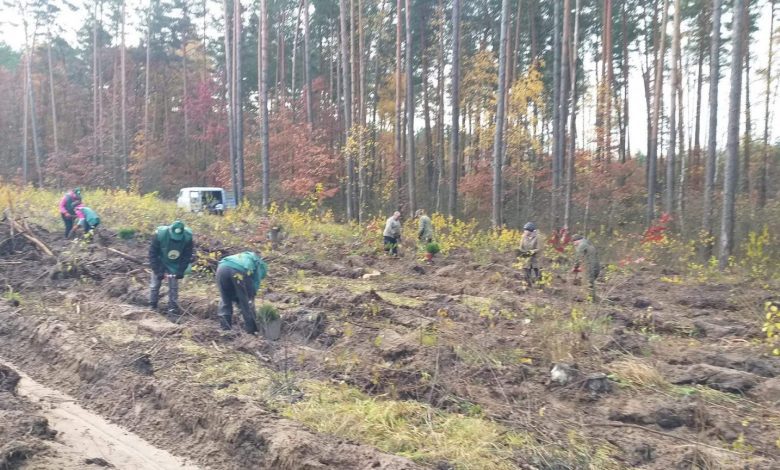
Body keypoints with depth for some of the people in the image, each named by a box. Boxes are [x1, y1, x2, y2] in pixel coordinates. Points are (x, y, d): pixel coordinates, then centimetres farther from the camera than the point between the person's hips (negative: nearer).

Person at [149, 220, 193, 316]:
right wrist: (158, 271, -23)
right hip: (160, 264, 0)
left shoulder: (187, 237, -28)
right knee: (155, 285, 5)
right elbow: (153, 254, -21)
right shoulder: (160, 234, -31)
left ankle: (173, 308, 9)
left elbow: (187, 256, -13)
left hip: (174, 265, 1)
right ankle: (152, 307, 21)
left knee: (173, 287, -1)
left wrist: (181, 271, -20)